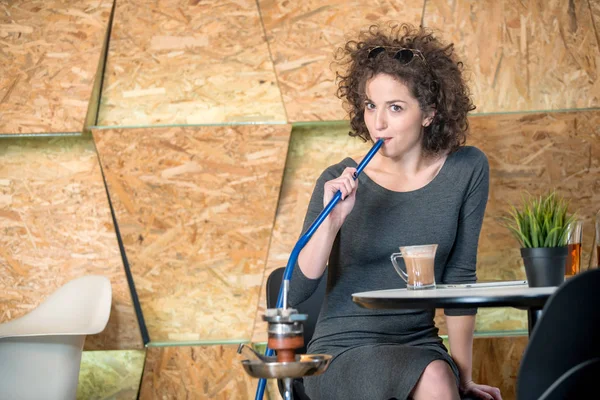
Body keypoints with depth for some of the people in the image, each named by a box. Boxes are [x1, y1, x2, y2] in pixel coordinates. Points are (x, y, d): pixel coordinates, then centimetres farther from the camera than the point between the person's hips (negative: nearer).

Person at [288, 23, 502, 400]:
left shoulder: (467, 170, -2)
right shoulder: (339, 182, -7)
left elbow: (460, 278, 4)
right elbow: (294, 293, -10)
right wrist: (331, 223, -24)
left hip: (419, 348, 2)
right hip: (343, 353, -2)